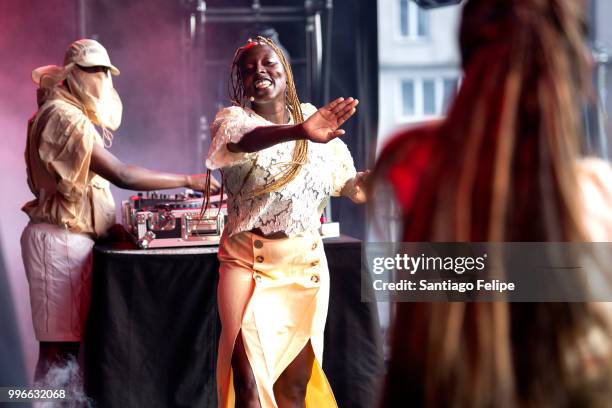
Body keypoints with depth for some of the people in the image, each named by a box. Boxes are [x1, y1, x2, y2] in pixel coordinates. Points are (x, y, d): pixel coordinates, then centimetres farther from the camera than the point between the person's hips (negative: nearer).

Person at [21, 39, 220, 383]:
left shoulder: (70, 114, 18)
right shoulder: (65, 117, -15)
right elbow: (122, 175, -23)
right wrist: (188, 180, -19)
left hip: (72, 236, 10)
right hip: (61, 239, -10)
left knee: (66, 342, 9)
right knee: (59, 346, -8)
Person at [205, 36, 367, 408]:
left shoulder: (313, 118, 5)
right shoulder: (233, 119, -6)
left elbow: (349, 183, 12)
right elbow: (246, 140, -32)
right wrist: (297, 132, -52)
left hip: (306, 264, 3)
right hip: (247, 261, -3)